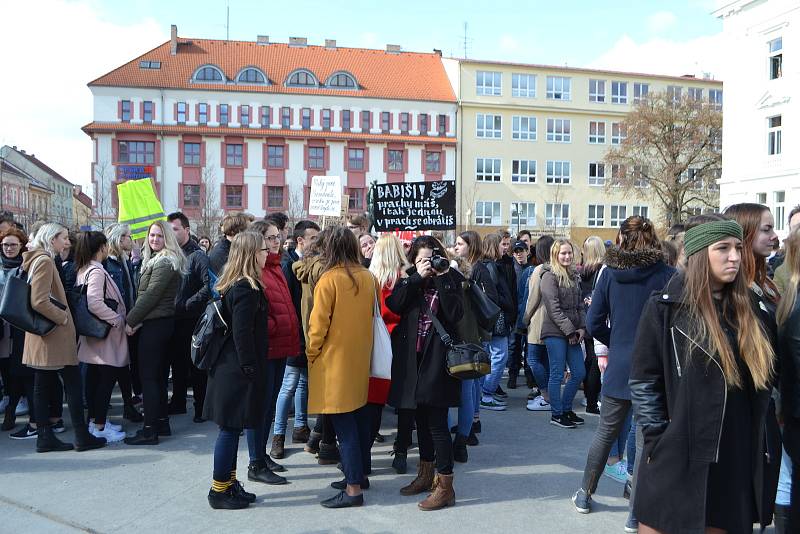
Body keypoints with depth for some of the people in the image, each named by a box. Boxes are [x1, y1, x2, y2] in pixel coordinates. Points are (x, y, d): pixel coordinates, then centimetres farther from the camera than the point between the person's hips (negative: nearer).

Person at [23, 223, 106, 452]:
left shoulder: (39, 260, 16)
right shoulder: (45, 261, -14)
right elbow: (39, 302, -23)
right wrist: (63, 318, -13)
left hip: (44, 334, 10)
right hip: (55, 334, -10)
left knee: (43, 386, 10)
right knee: (74, 383, -4)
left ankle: (45, 437, 15)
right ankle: (82, 437, 1)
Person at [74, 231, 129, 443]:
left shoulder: (83, 270, 11)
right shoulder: (96, 271, -18)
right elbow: (94, 303, -29)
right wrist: (117, 320, -19)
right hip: (105, 333, -10)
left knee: (94, 377, 15)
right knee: (107, 377, -4)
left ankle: (95, 419, 25)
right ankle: (99, 426, 1)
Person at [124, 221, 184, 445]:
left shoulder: (164, 262, -14)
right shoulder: (155, 260, 18)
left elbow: (150, 296, -18)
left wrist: (131, 321, -12)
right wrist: (136, 319, 10)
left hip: (155, 324, -10)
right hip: (162, 322, 10)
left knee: (148, 376, -6)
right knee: (158, 374, 14)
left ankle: (150, 430, -2)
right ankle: (162, 422, 22)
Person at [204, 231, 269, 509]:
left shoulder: (233, 285, 11)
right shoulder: (246, 289, -19)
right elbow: (242, 333, -22)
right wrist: (250, 367, -17)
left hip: (230, 367, 10)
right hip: (238, 370, -10)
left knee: (231, 428, 16)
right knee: (230, 428, 0)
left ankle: (229, 483, 27)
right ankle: (219, 490, 11)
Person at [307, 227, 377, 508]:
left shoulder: (329, 279, -15)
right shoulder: (368, 278, 1)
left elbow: (318, 324, -14)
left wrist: (311, 354, -1)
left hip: (335, 359, -6)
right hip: (361, 357, 6)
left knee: (344, 423, -3)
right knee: (360, 416, 16)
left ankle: (353, 488, 0)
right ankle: (360, 473, 28)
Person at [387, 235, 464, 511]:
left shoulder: (451, 280, -1)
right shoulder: (409, 281, 8)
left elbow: (455, 314, -15)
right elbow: (393, 305, -10)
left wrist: (442, 279, -16)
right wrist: (418, 278, -15)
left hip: (438, 358, -4)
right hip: (412, 358, 5)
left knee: (437, 422, -4)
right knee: (421, 419, 16)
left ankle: (445, 487, 6)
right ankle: (426, 475, 32)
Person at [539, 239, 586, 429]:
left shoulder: (574, 276, 15)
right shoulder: (549, 276, -8)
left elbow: (580, 304, 15)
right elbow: (553, 308, -14)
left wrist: (582, 327, 1)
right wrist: (569, 330, -14)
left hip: (573, 333, 7)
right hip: (555, 332, -7)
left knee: (579, 373, 9)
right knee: (557, 375, 0)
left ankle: (566, 409, 25)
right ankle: (557, 414, 12)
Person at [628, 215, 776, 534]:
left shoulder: (751, 308, 8)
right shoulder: (666, 307, -8)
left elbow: (765, 379, 14)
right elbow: (643, 381, -7)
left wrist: (759, 442, 10)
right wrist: (658, 438, -10)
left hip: (738, 459, 5)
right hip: (677, 458, -4)